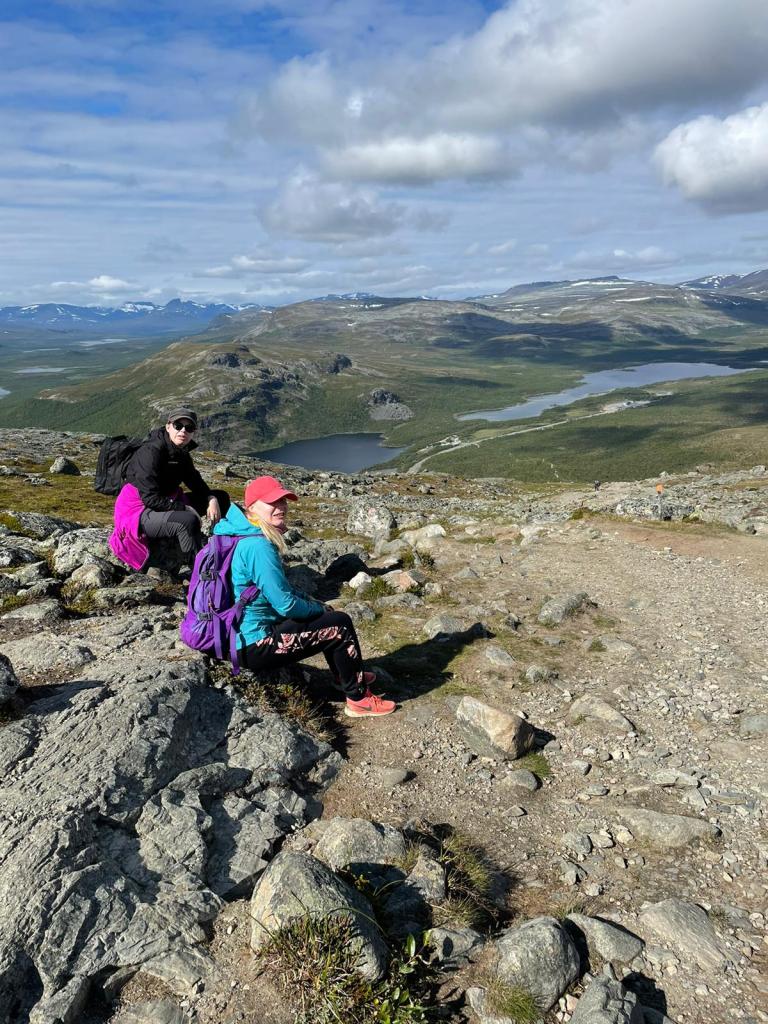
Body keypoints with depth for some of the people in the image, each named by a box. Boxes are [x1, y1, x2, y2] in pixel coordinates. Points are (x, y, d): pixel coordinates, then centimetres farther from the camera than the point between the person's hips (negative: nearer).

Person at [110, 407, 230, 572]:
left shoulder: (181, 453, 4)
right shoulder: (151, 451, -21)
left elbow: (196, 482, 10)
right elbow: (150, 498, -26)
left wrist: (212, 499, -11)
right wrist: (186, 509, -22)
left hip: (167, 504, 10)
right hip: (138, 512, -10)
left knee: (221, 497, 5)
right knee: (187, 521, -39)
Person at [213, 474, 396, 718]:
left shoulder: (244, 536, 6)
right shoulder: (259, 546, -25)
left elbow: (279, 589, 16)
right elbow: (286, 605, -23)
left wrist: (317, 606, 8)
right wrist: (319, 609, -4)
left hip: (240, 635, 10)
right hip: (255, 647, -10)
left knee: (327, 613, 20)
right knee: (341, 625, -4)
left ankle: (345, 676, 36)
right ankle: (358, 699, 10)